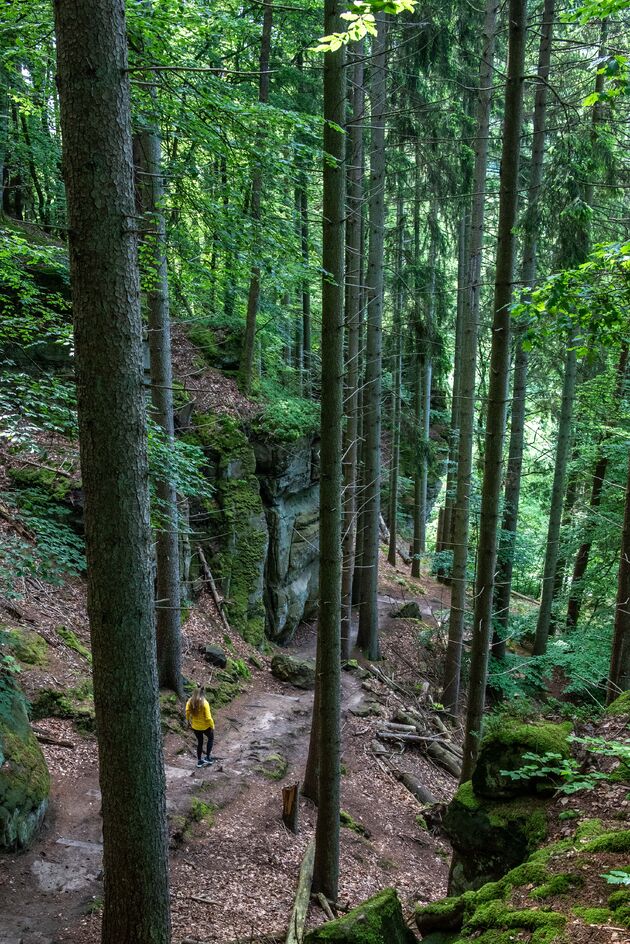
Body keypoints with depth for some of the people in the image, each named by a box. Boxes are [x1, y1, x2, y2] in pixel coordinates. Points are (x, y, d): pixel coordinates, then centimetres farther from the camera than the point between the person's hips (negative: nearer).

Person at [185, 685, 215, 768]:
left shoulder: (190, 701, -13)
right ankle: (207, 757, 26)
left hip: (195, 726, 4)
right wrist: (212, 726, -8)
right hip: (205, 726, -4)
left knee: (200, 742, 24)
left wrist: (189, 721, 14)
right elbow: (208, 718, -23)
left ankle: (199, 761, 33)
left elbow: (187, 713, -5)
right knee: (211, 738, 25)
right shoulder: (204, 703, -27)